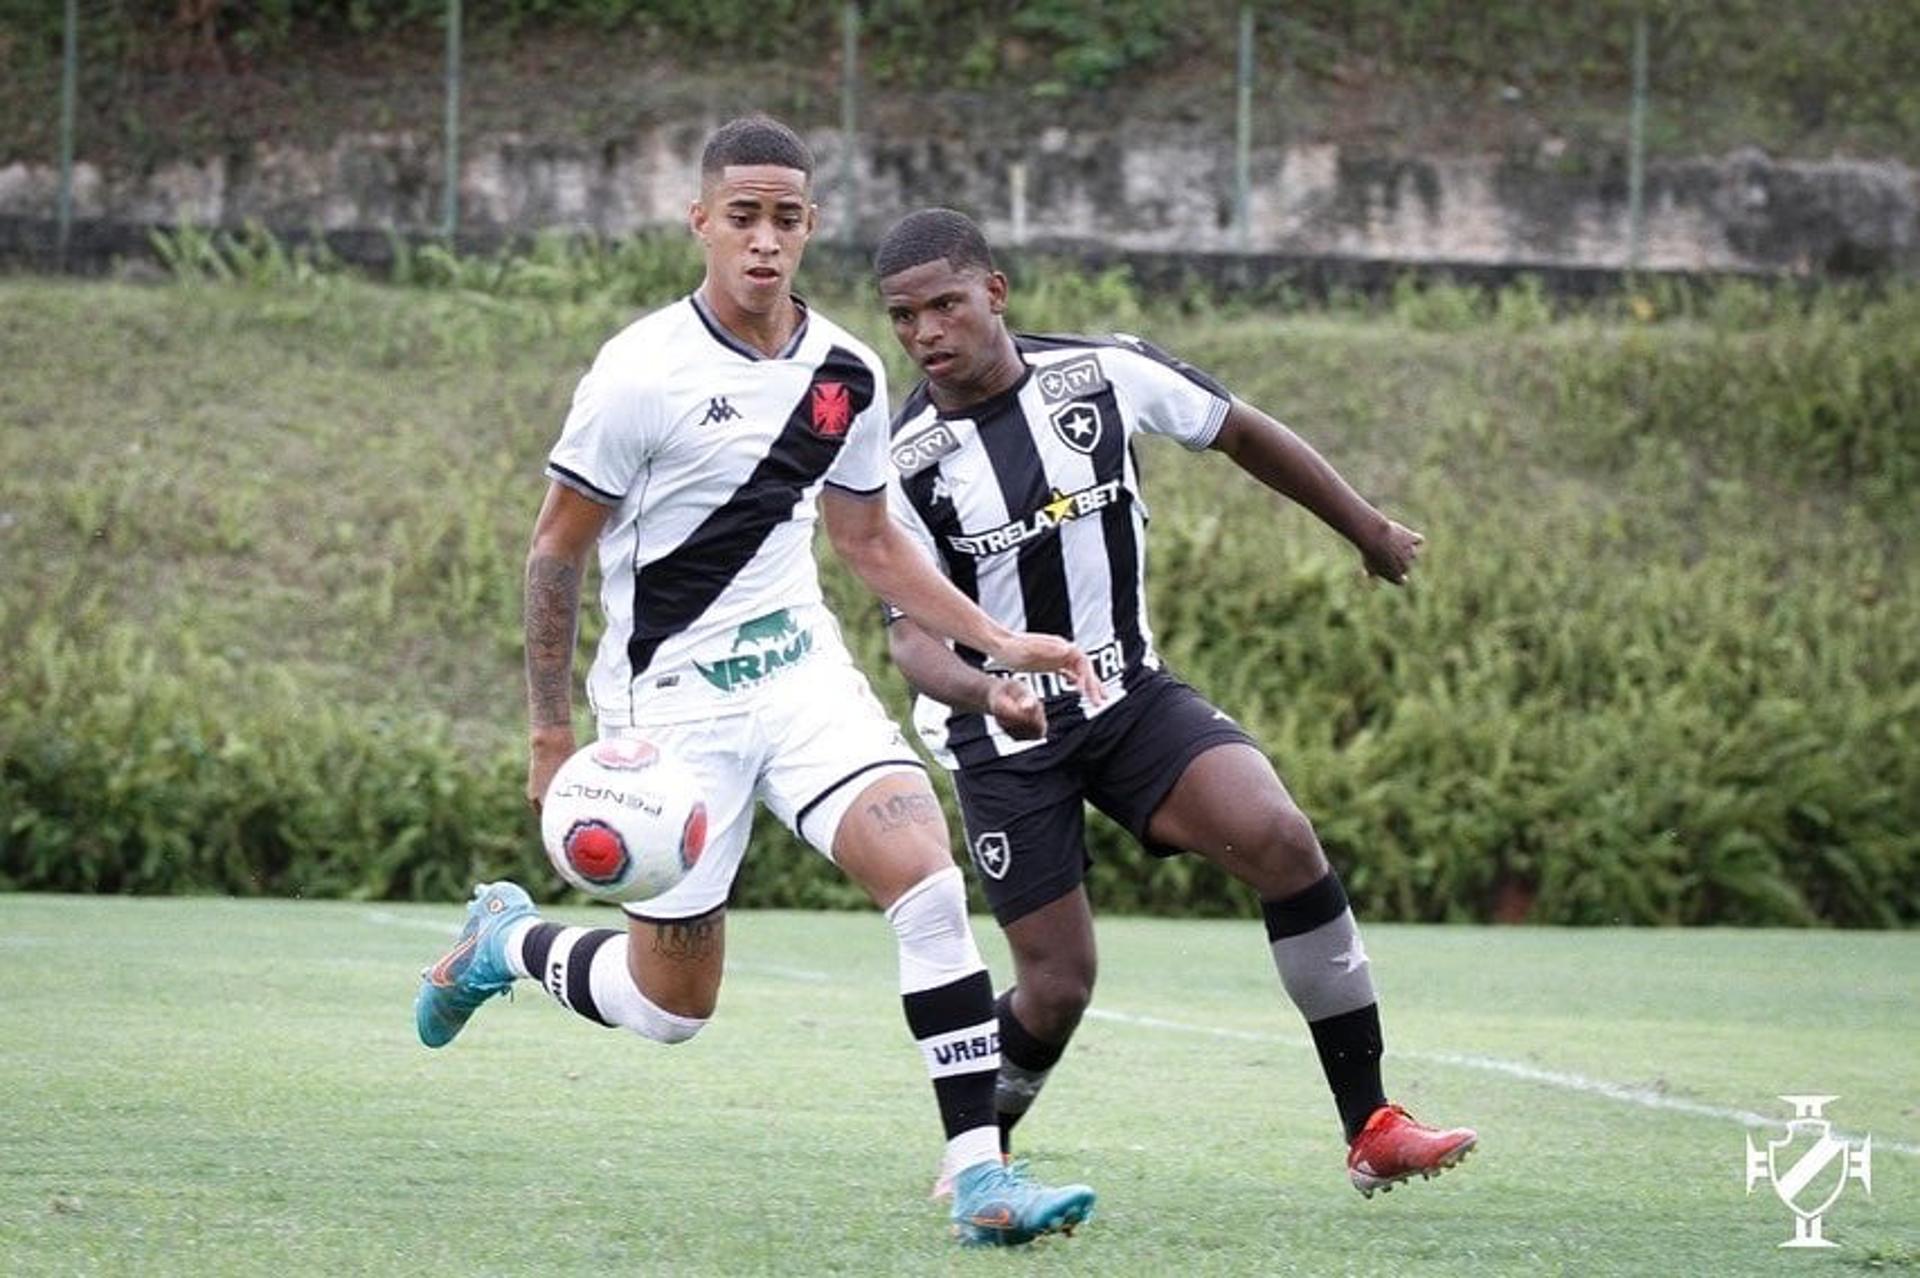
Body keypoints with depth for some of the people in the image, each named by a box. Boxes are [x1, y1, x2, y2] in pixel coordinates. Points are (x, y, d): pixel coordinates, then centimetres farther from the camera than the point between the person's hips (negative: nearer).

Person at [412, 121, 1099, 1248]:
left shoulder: (845, 374, 2)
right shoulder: (644, 374, -15)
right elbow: (557, 549, -6)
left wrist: (999, 640, 8)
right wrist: (550, 734, -5)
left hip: (801, 665, 4)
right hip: (673, 693, -4)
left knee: (925, 868, -20)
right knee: (673, 1006, 2)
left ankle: (980, 1175, -20)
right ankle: (506, 940, 34)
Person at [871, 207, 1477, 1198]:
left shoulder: (1104, 375, -8)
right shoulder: (904, 463, -13)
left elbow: (1244, 434, 9)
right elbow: (910, 632, -15)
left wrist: (1370, 532, 20)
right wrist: (984, 689, -38)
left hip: (1130, 695, 2)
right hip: (1001, 734, -2)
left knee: (1279, 836, -22)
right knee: (1057, 988, -8)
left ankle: (1370, 1129, -16)